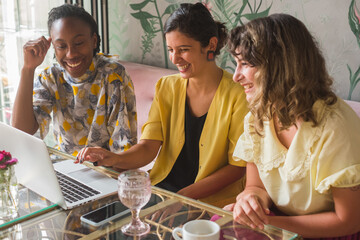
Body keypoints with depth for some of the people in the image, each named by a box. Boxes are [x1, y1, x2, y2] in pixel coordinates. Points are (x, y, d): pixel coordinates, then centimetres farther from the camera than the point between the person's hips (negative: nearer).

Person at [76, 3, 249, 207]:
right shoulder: (166, 87, 5)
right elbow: (148, 147, -2)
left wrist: (185, 195, -17)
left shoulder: (237, 96, -11)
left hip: (212, 203, -4)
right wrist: (114, 159, -24)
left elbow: (238, 166, -9)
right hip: (161, 188, 5)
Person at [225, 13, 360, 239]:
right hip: (273, 222, 5)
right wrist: (251, 196, -19)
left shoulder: (333, 125, -22)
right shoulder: (256, 119, -5)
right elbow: (256, 186, 5)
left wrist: (269, 221, -19)